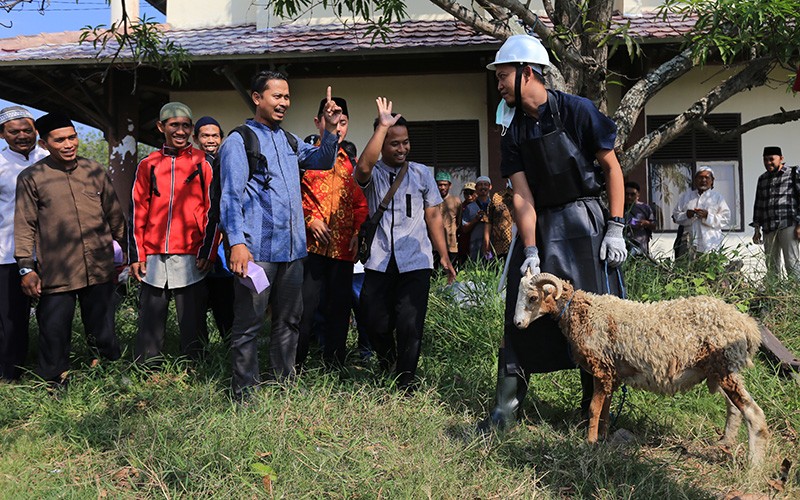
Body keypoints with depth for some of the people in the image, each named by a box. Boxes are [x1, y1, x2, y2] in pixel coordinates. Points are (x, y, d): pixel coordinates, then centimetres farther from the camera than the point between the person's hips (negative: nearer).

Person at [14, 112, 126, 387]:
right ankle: (53, 385, 23)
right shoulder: (31, 177, 1)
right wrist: (26, 267, -5)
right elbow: (24, 226, 1)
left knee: (103, 333, 13)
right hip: (55, 274, -2)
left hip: (99, 270, 2)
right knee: (54, 335, 5)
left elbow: (115, 216, 14)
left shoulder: (95, 171, 8)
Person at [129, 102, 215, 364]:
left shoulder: (202, 163, 6)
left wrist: (207, 252, -4)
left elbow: (212, 210, 2)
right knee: (150, 326, 6)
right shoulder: (147, 165, 11)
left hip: (191, 259, -2)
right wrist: (136, 256, 3)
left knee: (192, 326, 2)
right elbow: (137, 212, 10)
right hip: (153, 258, 2)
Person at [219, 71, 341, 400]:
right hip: (256, 249, -7)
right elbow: (231, 196, -9)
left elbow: (323, 161, 23)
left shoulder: (290, 140, 18)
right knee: (249, 323, -1)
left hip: (292, 248, 7)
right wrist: (236, 242, -20)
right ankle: (244, 392, 10)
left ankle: (283, 382, 28)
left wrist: (330, 129, 5)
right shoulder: (239, 141, -3)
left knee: (289, 319, 15)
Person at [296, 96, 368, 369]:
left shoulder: (351, 162, 16)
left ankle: (334, 365, 22)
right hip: (312, 243, -4)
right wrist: (310, 219, -12)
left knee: (339, 307, 10)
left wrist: (358, 232, 3)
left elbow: (361, 202, 17)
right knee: (306, 305, -6)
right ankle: (293, 366, 7)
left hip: (344, 246, 4)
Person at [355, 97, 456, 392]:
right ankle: (387, 368, 35)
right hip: (379, 262, 0)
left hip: (415, 262, 0)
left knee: (410, 327, -5)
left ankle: (405, 385, 12)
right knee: (375, 323, 6)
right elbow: (363, 166, -21)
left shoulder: (421, 173, 11)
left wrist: (444, 256, 5)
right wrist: (382, 125, -18)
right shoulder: (373, 174, 5)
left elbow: (433, 216, 11)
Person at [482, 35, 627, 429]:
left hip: (583, 222, -4)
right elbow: (522, 195, -1)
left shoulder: (577, 111, -6)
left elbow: (612, 168, -3)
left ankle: (595, 407, 15)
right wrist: (530, 252, -10)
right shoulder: (513, 133, 6)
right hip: (538, 227, 4)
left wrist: (615, 229, -9)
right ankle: (506, 405, 11)